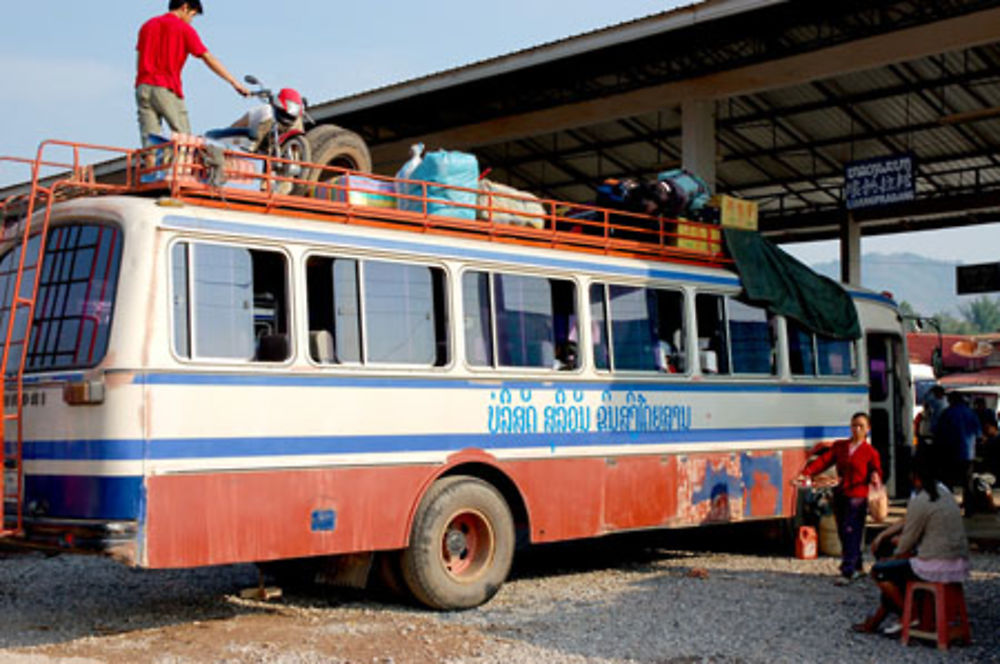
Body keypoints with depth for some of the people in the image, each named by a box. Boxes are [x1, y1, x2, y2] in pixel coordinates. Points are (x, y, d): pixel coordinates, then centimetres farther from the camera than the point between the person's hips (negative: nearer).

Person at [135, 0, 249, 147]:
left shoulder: (147, 25, 17)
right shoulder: (184, 29, 0)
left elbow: (139, 60, 17)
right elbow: (209, 59, -4)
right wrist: (235, 83, -3)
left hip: (143, 87, 5)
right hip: (167, 89, -5)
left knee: (149, 141, -2)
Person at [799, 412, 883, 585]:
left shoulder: (870, 452, 1)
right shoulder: (839, 446, 12)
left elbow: (876, 471, 1)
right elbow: (823, 460, 3)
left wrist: (875, 477, -24)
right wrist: (806, 473, -11)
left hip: (857, 497, -5)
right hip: (840, 495, 5)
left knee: (851, 534, -10)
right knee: (843, 534, 10)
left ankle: (847, 572, -9)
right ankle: (857, 568, 24)